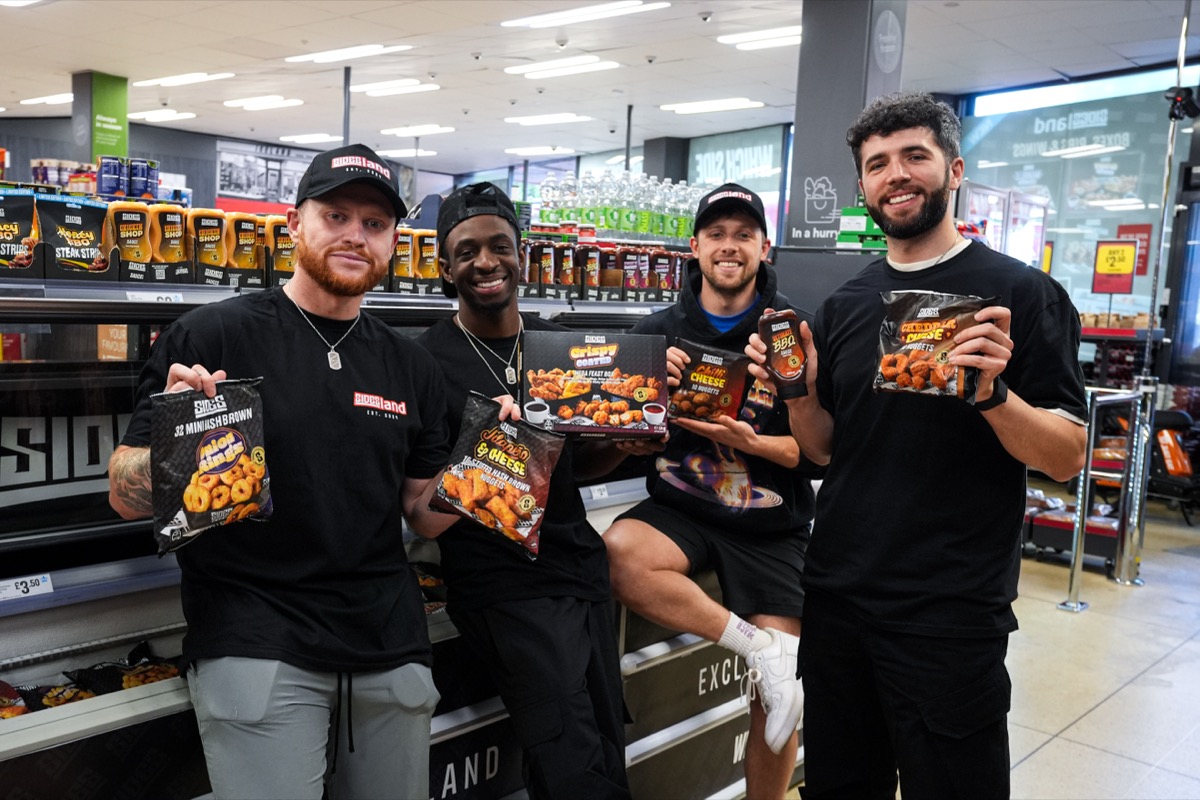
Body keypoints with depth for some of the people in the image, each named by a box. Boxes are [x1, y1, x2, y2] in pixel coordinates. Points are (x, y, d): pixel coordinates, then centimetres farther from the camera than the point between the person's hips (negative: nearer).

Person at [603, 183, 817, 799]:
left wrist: (751, 443, -21)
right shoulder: (658, 332, 2)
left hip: (771, 525, -1)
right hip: (680, 508, 1)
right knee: (618, 556, -31)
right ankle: (759, 645, -16)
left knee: (781, 689, -5)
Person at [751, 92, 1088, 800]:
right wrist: (799, 389, -7)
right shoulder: (845, 305, 8)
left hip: (951, 616, -4)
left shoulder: (1022, 293, -6)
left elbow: (1067, 457, -9)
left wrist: (992, 393, -27)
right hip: (837, 598, 5)